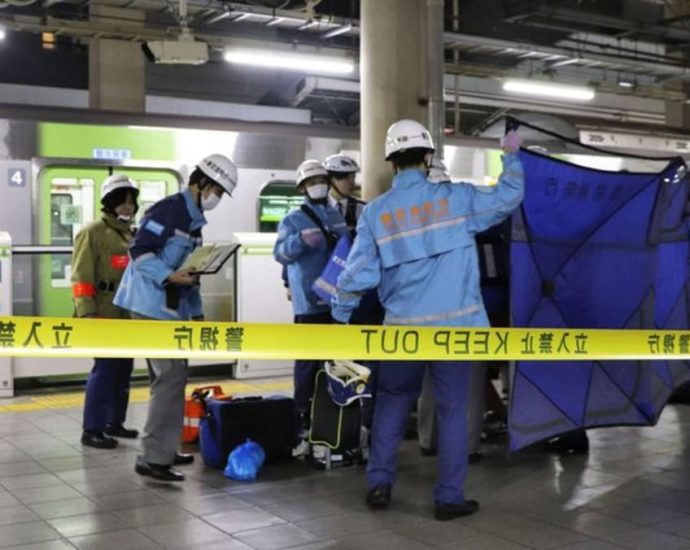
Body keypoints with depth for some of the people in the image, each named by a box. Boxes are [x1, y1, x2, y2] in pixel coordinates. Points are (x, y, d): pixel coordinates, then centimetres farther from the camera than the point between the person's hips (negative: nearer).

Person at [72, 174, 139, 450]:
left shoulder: (133, 236, 17)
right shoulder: (92, 233, -7)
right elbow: (81, 278, -13)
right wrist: (87, 315, -20)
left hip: (129, 315, 8)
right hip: (105, 316, -8)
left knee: (123, 370, 12)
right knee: (105, 370, -9)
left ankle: (114, 422, 24)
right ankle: (91, 430, -2)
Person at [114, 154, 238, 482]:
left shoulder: (194, 220, 17)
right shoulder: (169, 209, -13)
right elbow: (139, 251, -20)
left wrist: (197, 312, 19)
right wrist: (169, 276, -30)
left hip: (172, 308, 10)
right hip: (153, 305, -10)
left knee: (172, 376, 13)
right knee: (171, 376, -12)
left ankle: (163, 450, 22)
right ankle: (153, 458, -8)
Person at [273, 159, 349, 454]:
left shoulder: (337, 217, 13)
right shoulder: (293, 220, -4)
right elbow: (281, 252, -20)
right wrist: (301, 240, -38)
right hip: (310, 304, -6)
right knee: (308, 364, -6)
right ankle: (303, 426, -1)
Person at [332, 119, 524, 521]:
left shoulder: (376, 212, 0)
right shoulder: (455, 199, -3)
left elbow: (358, 273, -1)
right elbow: (509, 197, 8)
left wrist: (341, 316, 12)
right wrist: (511, 155, 24)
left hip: (404, 327, 2)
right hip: (455, 324, -1)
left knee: (393, 402, 18)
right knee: (453, 409, 7)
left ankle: (379, 484, 19)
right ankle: (450, 498, 12)